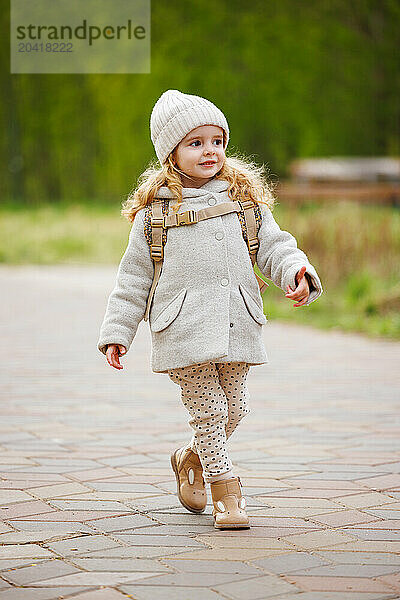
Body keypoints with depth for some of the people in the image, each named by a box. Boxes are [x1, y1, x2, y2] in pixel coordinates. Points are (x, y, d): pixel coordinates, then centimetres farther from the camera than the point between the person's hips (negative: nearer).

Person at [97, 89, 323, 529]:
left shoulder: (244, 199, 11)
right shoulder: (155, 211, 5)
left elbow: (273, 246, 8)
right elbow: (134, 277, 8)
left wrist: (297, 271, -14)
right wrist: (116, 332, 6)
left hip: (237, 327, 3)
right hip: (184, 328, -3)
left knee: (233, 409, 9)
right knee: (207, 410, -5)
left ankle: (190, 459, 37)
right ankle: (226, 492, 9)